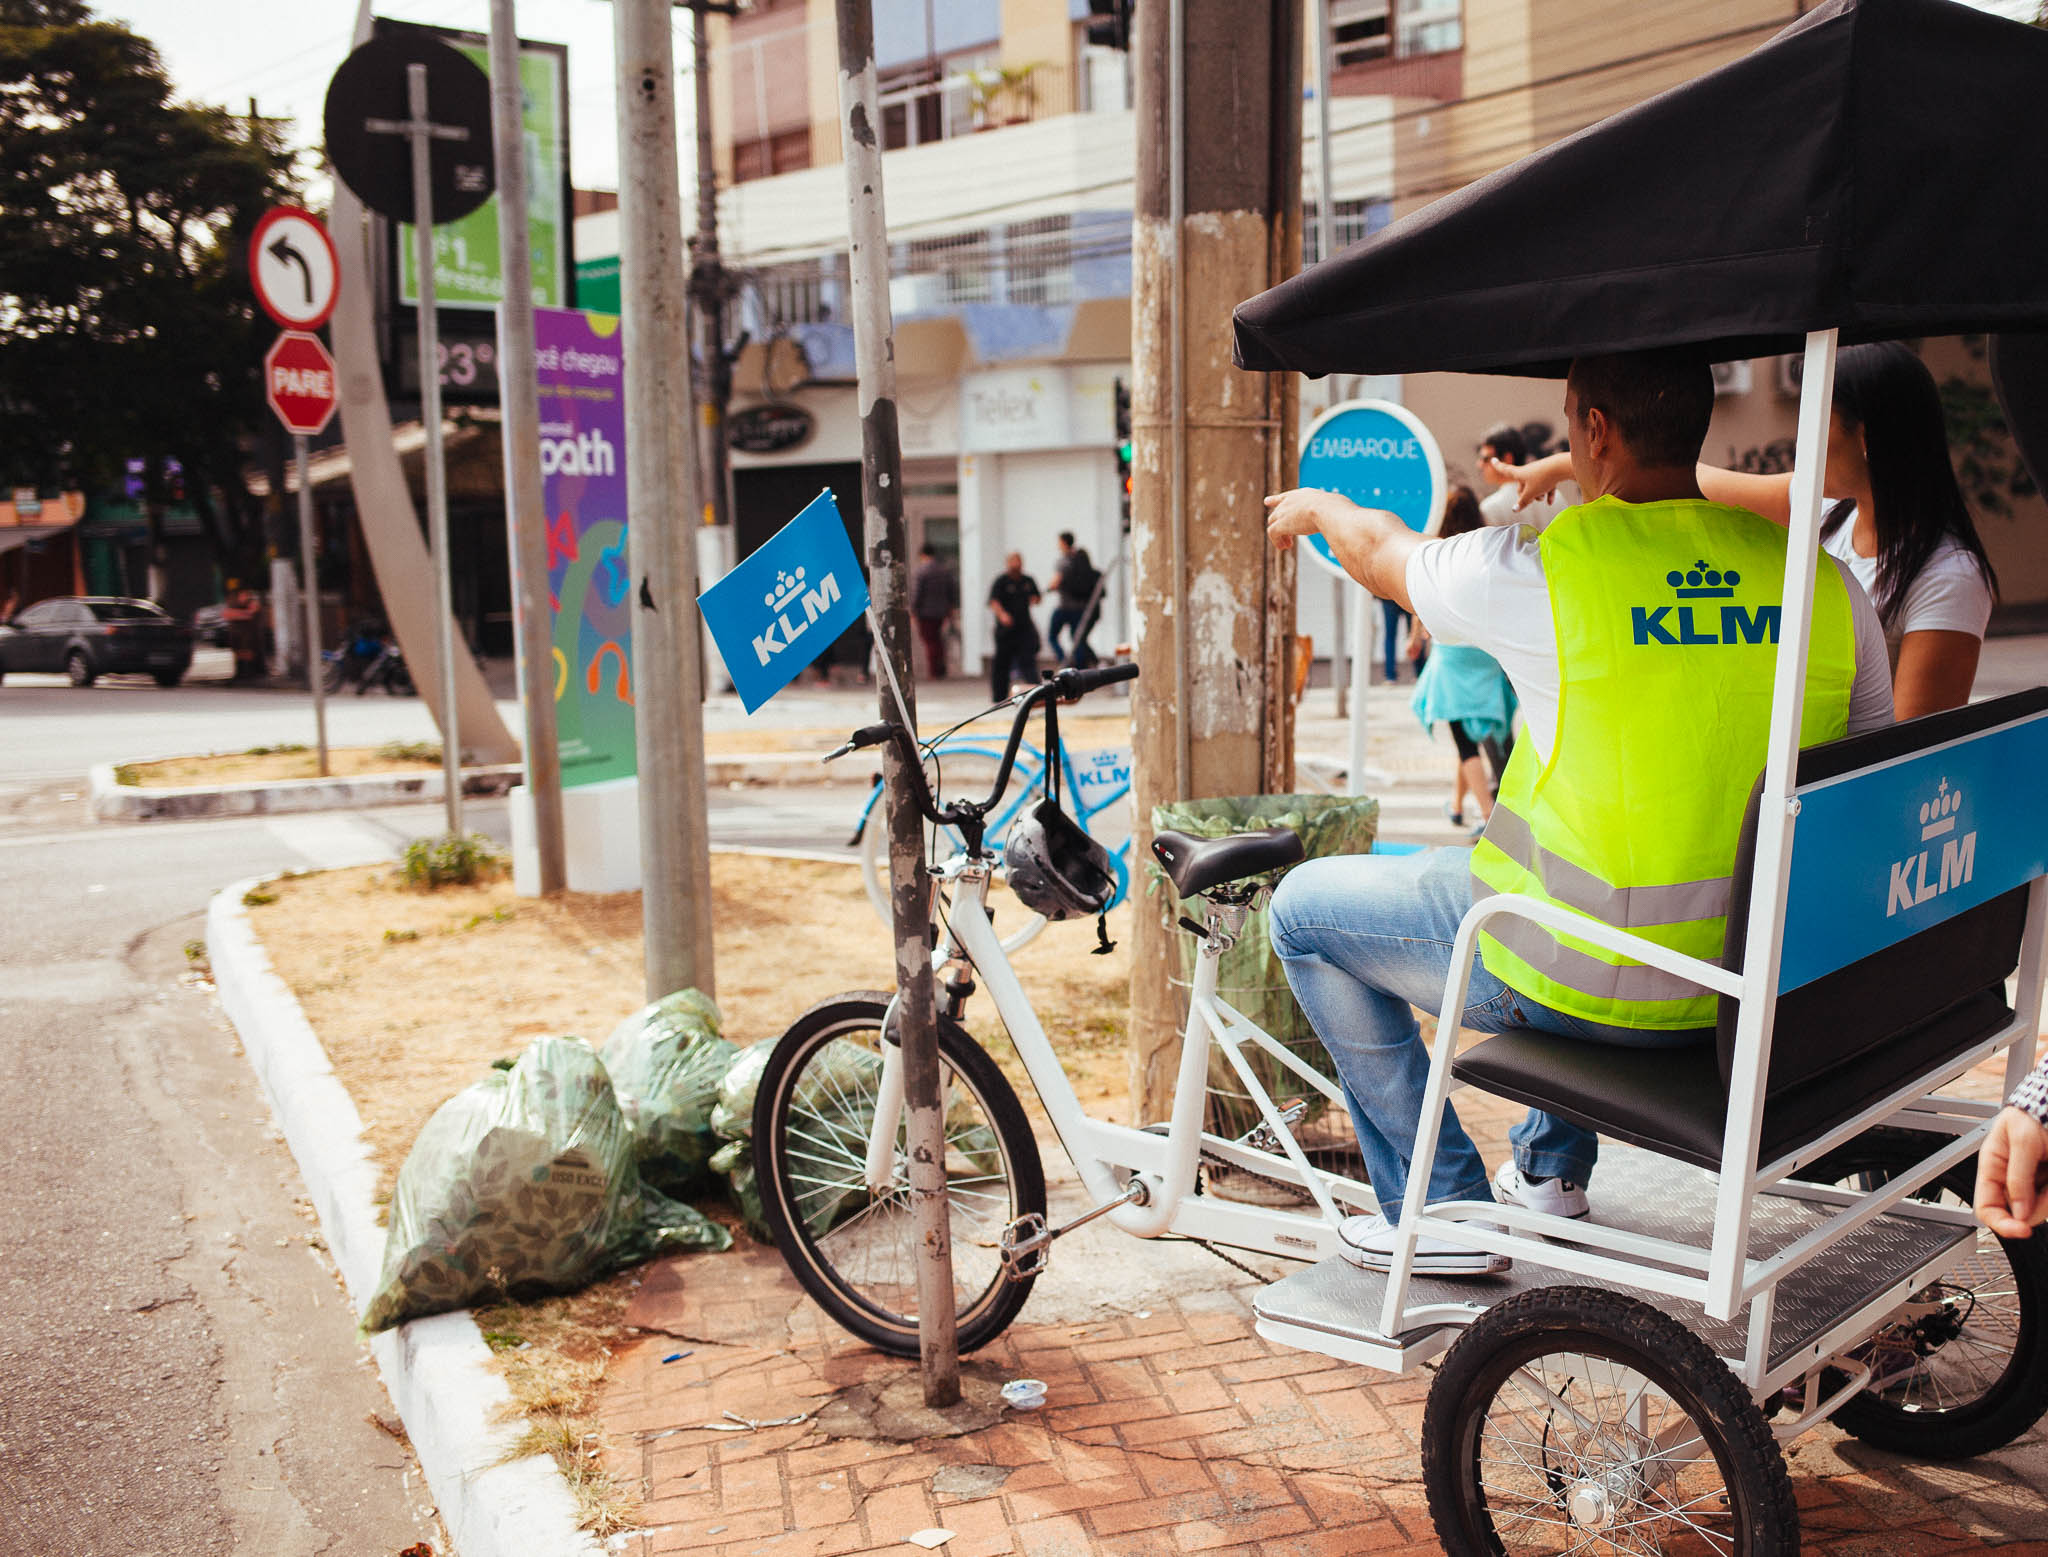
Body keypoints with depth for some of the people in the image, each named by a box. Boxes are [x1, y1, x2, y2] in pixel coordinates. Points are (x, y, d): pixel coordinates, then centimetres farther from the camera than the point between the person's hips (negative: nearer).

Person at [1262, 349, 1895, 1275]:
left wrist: (1318, 507, 27)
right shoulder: (1825, 583, -3)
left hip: (1581, 981, -6)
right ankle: (1550, 1170, 44)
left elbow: (1386, 555, 4)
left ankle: (1440, 1212, 19)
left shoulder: (1542, 567, -17)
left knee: (1304, 908, 13)